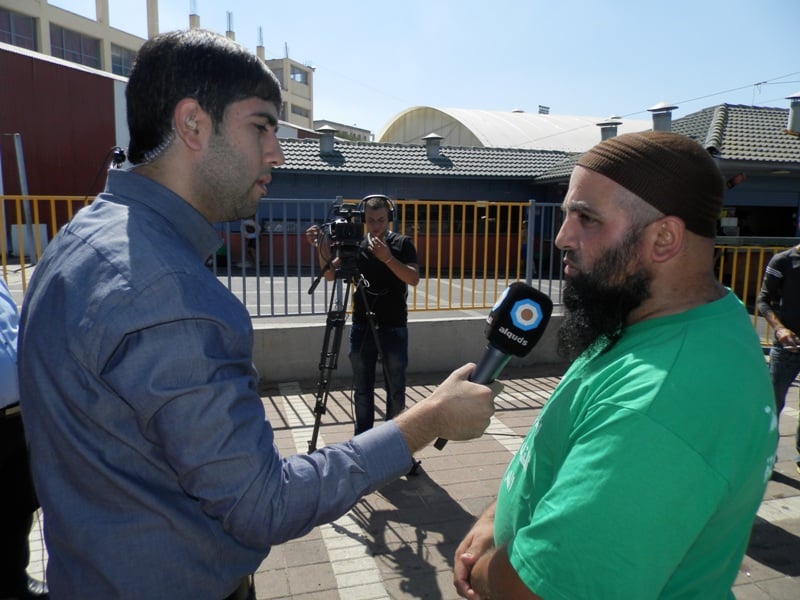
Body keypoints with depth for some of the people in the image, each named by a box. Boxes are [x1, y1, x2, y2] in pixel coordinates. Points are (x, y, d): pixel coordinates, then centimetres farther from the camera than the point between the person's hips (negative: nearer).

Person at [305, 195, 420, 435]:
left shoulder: (402, 243, -2)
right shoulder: (356, 245, 4)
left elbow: (414, 278, -14)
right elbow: (331, 275, -2)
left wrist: (387, 258, -27)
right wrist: (321, 247, -18)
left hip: (394, 328, -2)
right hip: (362, 327, 2)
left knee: (395, 389, 4)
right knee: (362, 389, 9)